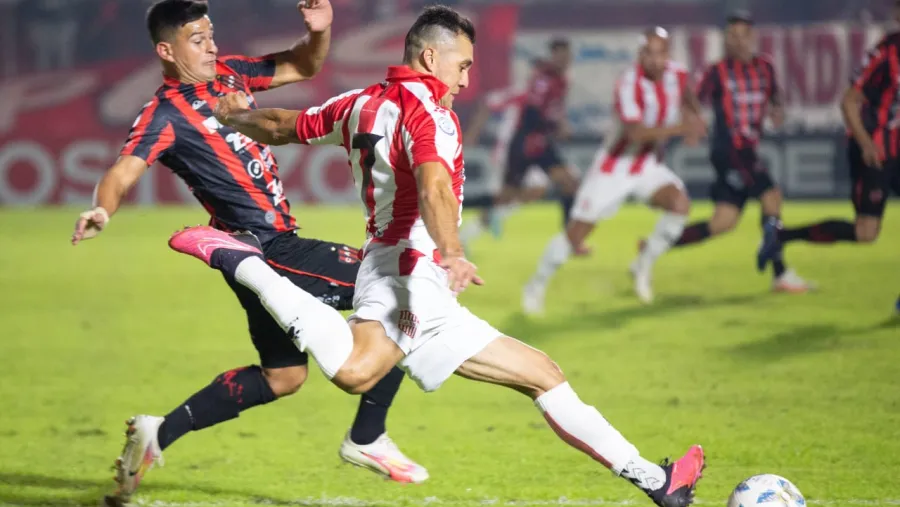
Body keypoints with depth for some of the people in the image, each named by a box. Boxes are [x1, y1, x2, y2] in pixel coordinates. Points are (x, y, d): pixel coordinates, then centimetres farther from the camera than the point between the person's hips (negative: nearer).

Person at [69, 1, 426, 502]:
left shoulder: (226, 73, 9)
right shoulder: (166, 114, -14)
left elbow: (303, 67, 18)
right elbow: (124, 171, -27)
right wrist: (102, 211, -49)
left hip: (275, 245, 9)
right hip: (268, 249, -9)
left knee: (282, 375, 20)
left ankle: (160, 434, 21)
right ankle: (367, 439, 0)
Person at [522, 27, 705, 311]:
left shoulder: (676, 75, -6)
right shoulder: (629, 85, -27)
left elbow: (686, 96, 21)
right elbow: (636, 133, -39)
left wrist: (694, 117, 2)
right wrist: (679, 128, -47)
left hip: (648, 166, 5)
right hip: (614, 167, -5)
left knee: (680, 203, -23)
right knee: (576, 234, -3)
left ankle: (644, 265, -2)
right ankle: (537, 284, 21)